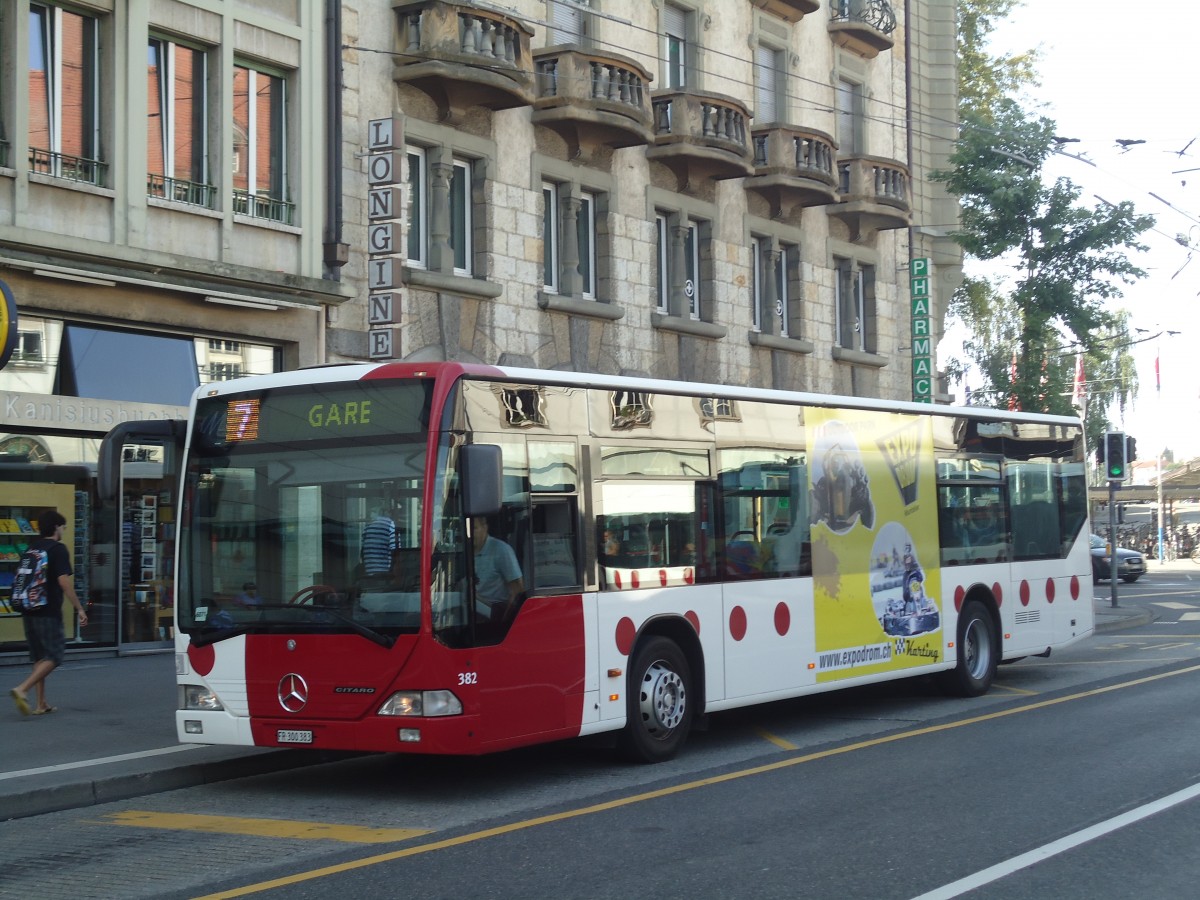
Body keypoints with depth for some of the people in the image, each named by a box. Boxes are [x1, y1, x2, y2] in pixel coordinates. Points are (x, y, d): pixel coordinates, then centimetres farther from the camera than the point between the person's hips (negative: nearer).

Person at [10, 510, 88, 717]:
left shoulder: (32, 548, 12)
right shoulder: (58, 549, -10)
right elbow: (64, 581, -18)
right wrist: (79, 608, -15)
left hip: (30, 611, 8)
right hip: (49, 612, -8)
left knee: (39, 657, 14)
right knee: (54, 657, -1)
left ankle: (41, 704, 15)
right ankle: (22, 690, -18)